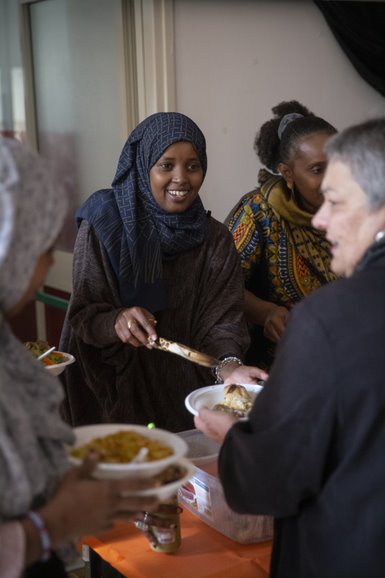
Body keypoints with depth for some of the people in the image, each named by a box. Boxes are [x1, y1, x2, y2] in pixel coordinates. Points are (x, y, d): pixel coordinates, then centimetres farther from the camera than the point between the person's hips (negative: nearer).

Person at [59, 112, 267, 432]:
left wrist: (229, 366, -25)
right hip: (118, 389, -1)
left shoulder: (216, 238, 2)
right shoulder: (102, 226, -5)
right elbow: (83, 317, -5)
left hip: (188, 390, 2)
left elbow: (222, 321, -5)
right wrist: (117, 322, -25)